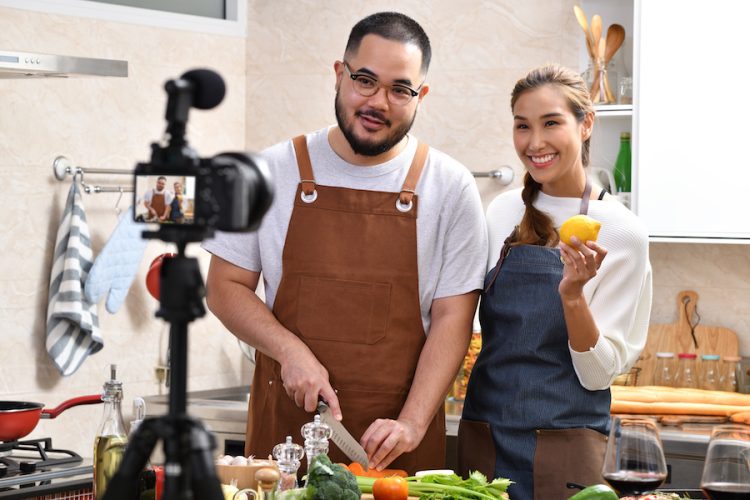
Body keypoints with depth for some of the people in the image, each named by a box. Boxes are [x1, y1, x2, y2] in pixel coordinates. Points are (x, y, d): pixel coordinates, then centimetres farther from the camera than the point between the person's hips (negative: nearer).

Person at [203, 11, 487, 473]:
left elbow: (451, 318, -3)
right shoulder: (274, 171, 3)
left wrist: (412, 424, -14)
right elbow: (225, 287, 5)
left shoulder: (450, 186, 0)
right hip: (286, 426, 1)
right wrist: (291, 351, -11)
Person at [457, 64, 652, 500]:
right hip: (483, 428, 4)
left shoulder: (621, 231, -9)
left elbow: (598, 373, -11)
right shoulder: (504, 211, 4)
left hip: (563, 443, -4)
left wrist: (573, 293, -24)